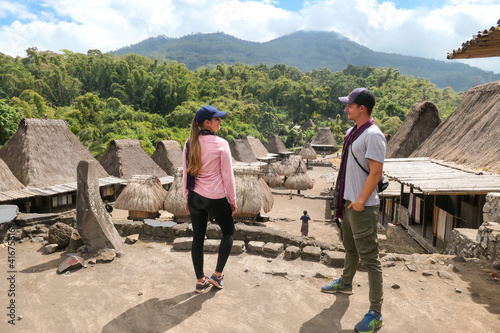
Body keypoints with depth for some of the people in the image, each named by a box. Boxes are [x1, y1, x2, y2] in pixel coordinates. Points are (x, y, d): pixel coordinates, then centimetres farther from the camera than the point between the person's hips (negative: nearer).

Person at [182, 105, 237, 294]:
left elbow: (186, 174, 6)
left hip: (195, 198, 5)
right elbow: (227, 175, -11)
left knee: (198, 238, 14)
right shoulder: (221, 144, -14)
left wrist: (187, 198, 16)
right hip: (216, 198, -5)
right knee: (228, 232, 19)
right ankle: (217, 275, 20)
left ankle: (200, 281, 26)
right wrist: (233, 200, -1)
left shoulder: (189, 144, 1)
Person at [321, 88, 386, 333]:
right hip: (348, 201, 9)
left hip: (362, 206, -9)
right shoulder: (351, 132, 10)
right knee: (350, 247, 26)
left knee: (369, 258, -2)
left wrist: (361, 201, -21)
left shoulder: (373, 135, -18)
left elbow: (376, 172, -21)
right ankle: (345, 283, 47)